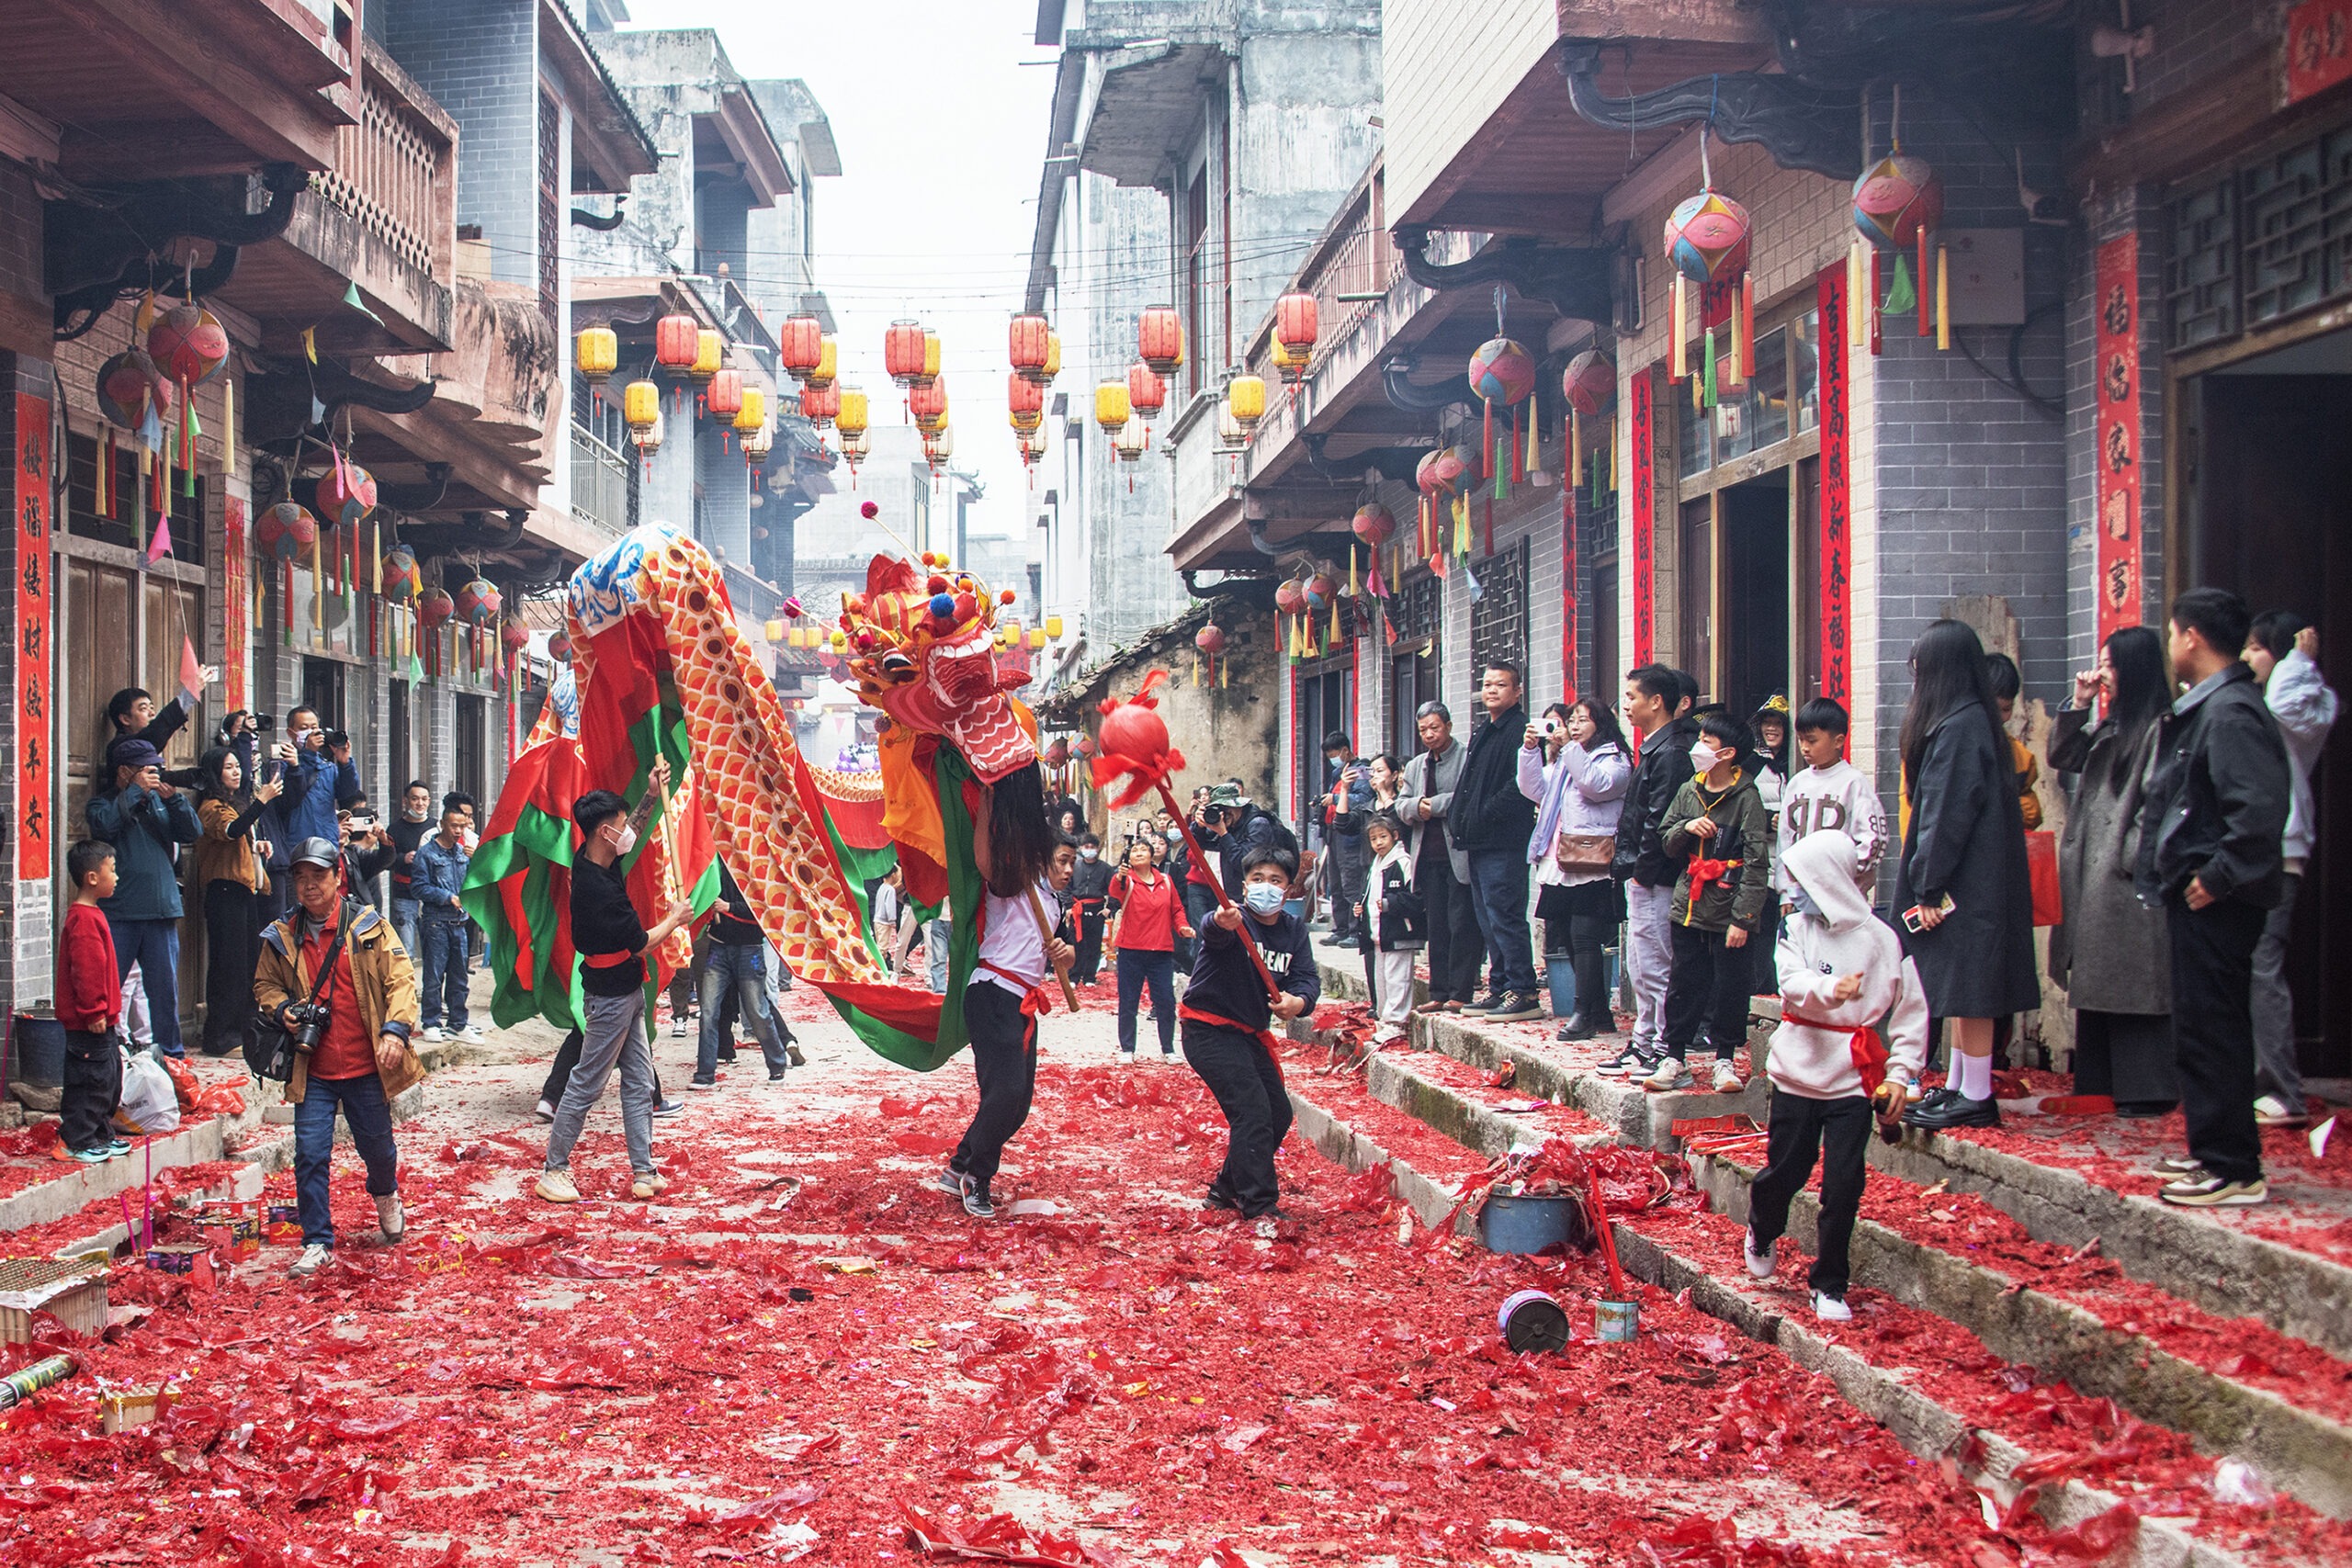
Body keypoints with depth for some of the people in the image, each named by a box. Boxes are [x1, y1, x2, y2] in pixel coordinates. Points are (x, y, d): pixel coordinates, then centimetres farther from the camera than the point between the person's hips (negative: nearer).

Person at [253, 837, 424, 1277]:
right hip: (312, 1070, 1)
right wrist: (281, 1008, -4)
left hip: (365, 1067, -1)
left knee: (377, 1147, 13)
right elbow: (265, 985, 18)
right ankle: (317, 1243, 6)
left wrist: (395, 1030, -20)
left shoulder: (369, 927, -4)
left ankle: (386, 1196, 46)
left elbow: (400, 979, -6)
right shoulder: (282, 937, 4)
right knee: (310, 1154, -5)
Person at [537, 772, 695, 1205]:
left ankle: (644, 1174, 13)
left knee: (640, 1084, 10)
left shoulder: (592, 859, 0)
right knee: (585, 1086, 0)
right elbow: (642, 944, -19)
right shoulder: (597, 889, -27)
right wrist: (675, 918, -2)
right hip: (611, 997, -10)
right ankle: (553, 1171, 10)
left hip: (628, 992, 10)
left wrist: (652, 796, 11)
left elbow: (629, 834, 23)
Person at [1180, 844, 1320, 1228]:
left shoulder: (1294, 929, 1)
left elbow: (1307, 977, -8)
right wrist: (1223, 923, -68)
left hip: (1251, 1034, 8)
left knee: (1278, 1114, 14)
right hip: (1209, 1028, -8)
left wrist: (1298, 1001, -32)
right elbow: (1213, 932, -43)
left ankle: (1227, 1190, 30)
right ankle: (1259, 1207, -15)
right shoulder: (1237, 920, -19)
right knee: (1252, 1110, -19)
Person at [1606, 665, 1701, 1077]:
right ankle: (1642, 1043, 23)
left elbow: (1659, 821, -21)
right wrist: (1625, 863, 14)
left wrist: (1642, 871, -17)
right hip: (1641, 877, 11)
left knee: (1654, 966, -5)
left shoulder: (1671, 753, -17)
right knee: (1639, 967, 16)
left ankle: (1665, 1049, 0)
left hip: (1654, 879, -11)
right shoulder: (1654, 749, 16)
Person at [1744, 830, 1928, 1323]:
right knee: (1784, 1170, 9)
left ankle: (1829, 1285, 12)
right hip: (1798, 1072, 2)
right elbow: (1792, 982, -15)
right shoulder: (1796, 928, 1)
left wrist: (1899, 1074, -6)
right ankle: (1761, 1232, 41)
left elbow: (1911, 1013, 1)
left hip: (1855, 1078, -2)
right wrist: (1830, 989, -35)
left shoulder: (1883, 939, -5)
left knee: (1843, 1183, -3)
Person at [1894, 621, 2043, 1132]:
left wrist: (1928, 885, -17)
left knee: (1967, 991, -5)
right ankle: (1957, 1087, 20)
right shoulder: (1971, 721, 14)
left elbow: (1948, 815, -20)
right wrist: (1927, 882, 16)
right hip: (1971, 882, 10)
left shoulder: (1959, 728, -17)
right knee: (1963, 993, 14)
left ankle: (1975, 1098, -1)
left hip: (1967, 885, -10)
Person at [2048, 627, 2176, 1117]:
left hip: (2130, 878, -9)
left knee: (2135, 984, -7)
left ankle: (2148, 1091, -3)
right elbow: (2062, 757, 23)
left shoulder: (2161, 728, -13)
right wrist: (2078, 706, 11)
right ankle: (2102, 1084, 18)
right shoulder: (2110, 729, 16)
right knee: (2099, 984, 12)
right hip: (2096, 875, 9)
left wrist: (2134, 855, -18)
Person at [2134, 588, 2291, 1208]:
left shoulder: (2231, 713, -18)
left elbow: (2261, 808, -28)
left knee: (2210, 1033, -7)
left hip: (2215, 902, -11)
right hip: (2199, 899, 11)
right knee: (2205, 1031, 17)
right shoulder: (2204, 708, 14)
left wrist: (2219, 877, -22)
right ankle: (2215, 1153, 26)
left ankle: (2234, 1171, -2)